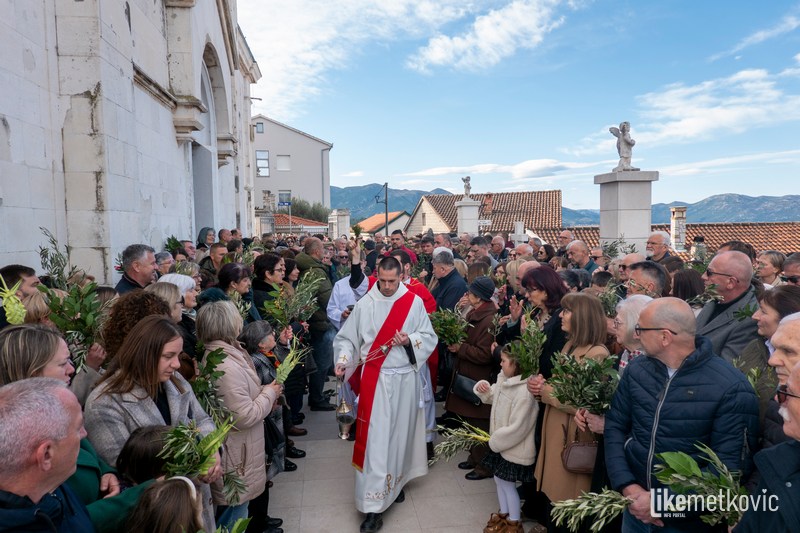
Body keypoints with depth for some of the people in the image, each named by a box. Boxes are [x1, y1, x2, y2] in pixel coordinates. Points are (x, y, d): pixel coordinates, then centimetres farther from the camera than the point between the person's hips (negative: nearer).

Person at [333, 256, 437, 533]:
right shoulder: (364, 304, -3)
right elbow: (347, 338, 3)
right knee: (374, 438, -3)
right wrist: (343, 360, -14)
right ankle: (373, 505, 4)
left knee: (399, 433, 15)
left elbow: (430, 338, 2)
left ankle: (396, 482, 39)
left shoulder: (414, 302, -2)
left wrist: (409, 341, -17)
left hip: (405, 379, 1)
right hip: (374, 379, -1)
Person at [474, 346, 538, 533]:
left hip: (514, 447, -8)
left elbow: (516, 428, -28)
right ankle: (503, 514, 43)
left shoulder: (524, 391, -31)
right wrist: (483, 389, -6)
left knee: (508, 484, 9)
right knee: (499, 479, 22)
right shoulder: (504, 379, -4)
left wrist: (494, 441, -16)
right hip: (500, 443, 8)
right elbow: (492, 396, 16)